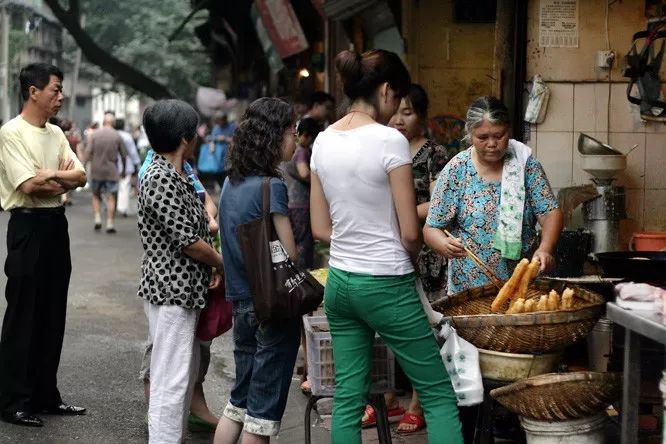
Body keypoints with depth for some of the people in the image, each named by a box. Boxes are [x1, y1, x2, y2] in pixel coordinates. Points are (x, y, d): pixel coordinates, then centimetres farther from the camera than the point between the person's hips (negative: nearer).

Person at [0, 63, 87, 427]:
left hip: (56, 224, 8)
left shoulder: (56, 134, 12)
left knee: (53, 314, 12)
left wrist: (50, 175, -13)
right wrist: (63, 178, -5)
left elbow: (80, 176, 5)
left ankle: (45, 394, 21)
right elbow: (29, 185, -19)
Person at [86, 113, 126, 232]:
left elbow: (89, 152, -6)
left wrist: (93, 164, 10)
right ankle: (110, 223, -1)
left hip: (96, 170, 1)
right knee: (111, 197, 2)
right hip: (111, 171, -1)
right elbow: (123, 155, 2)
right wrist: (123, 170, 16)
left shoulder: (95, 134, -1)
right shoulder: (117, 136, -2)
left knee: (96, 195, 17)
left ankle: (97, 218, 4)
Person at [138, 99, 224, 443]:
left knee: (187, 370, 17)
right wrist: (222, 264, -3)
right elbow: (187, 241, -18)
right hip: (171, 290, -10)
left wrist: (213, 265, 5)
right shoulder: (161, 179, -17)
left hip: (185, 290, 10)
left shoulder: (177, 175, 13)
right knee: (171, 379, -6)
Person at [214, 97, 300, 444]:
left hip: (241, 303, 7)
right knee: (263, 406, 4)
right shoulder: (271, 187, -17)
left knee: (240, 399, 18)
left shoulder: (232, 182, 6)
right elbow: (289, 256, -16)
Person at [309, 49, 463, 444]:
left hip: (340, 281, 7)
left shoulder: (323, 141, 4)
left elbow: (321, 229, 9)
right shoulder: (389, 140, -15)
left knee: (348, 398, 11)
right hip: (386, 285, -7)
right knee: (439, 394, 4)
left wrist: (357, 243, 10)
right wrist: (412, 260, 6)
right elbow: (410, 232, -13)